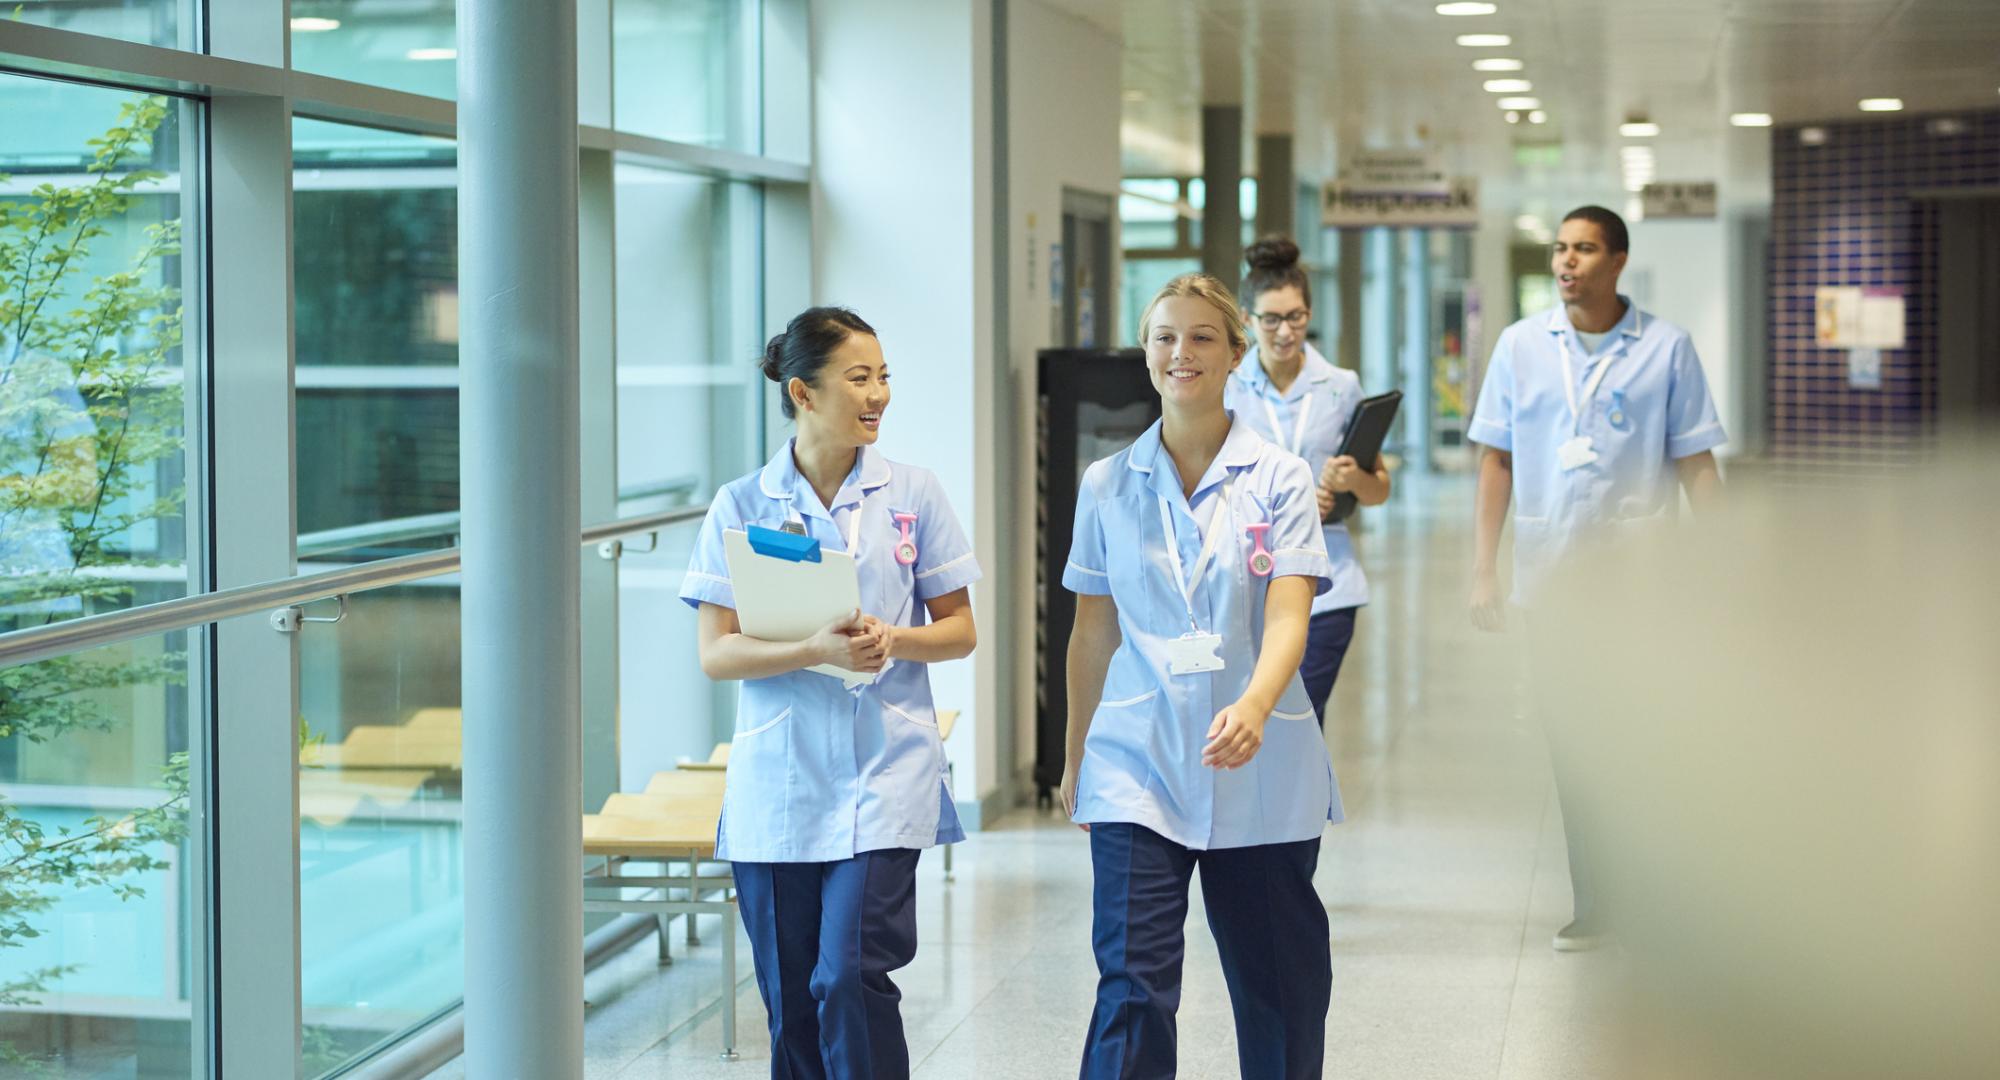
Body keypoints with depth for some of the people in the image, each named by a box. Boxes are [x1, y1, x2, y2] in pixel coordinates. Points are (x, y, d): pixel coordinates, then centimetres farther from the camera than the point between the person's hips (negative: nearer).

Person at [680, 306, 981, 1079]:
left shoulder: (912, 494, 3)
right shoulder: (741, 506, 1)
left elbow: (959, 630, 8)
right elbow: (716, 654, -3)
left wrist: (893, 640, -13)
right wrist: (817, 650, -19)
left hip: (884, 775, -1)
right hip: (777, 783, 1)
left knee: (851, 978, -12)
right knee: (790, 1000, 6)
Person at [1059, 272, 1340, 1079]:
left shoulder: (1279, 478, -1)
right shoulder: (1106, 485, 6)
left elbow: (1287, 617, -12)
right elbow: (1092, 632, 12)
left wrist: (1254, 707, -31)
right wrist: (1075, 761, 14)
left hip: (1258, 772, 0)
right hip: (1137, 767, 1)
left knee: (1279, 983, 9)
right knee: (1133, 982, -8)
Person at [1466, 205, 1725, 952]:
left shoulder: (1666, 348, 0)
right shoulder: (1521, 345, 5)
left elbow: (1696, 464, 3)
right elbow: (1497, 461, 8)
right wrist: (1483, 570, 4)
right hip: (1549, 573, 2)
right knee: (1570, 744, 6)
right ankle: (1593, 904, 14)